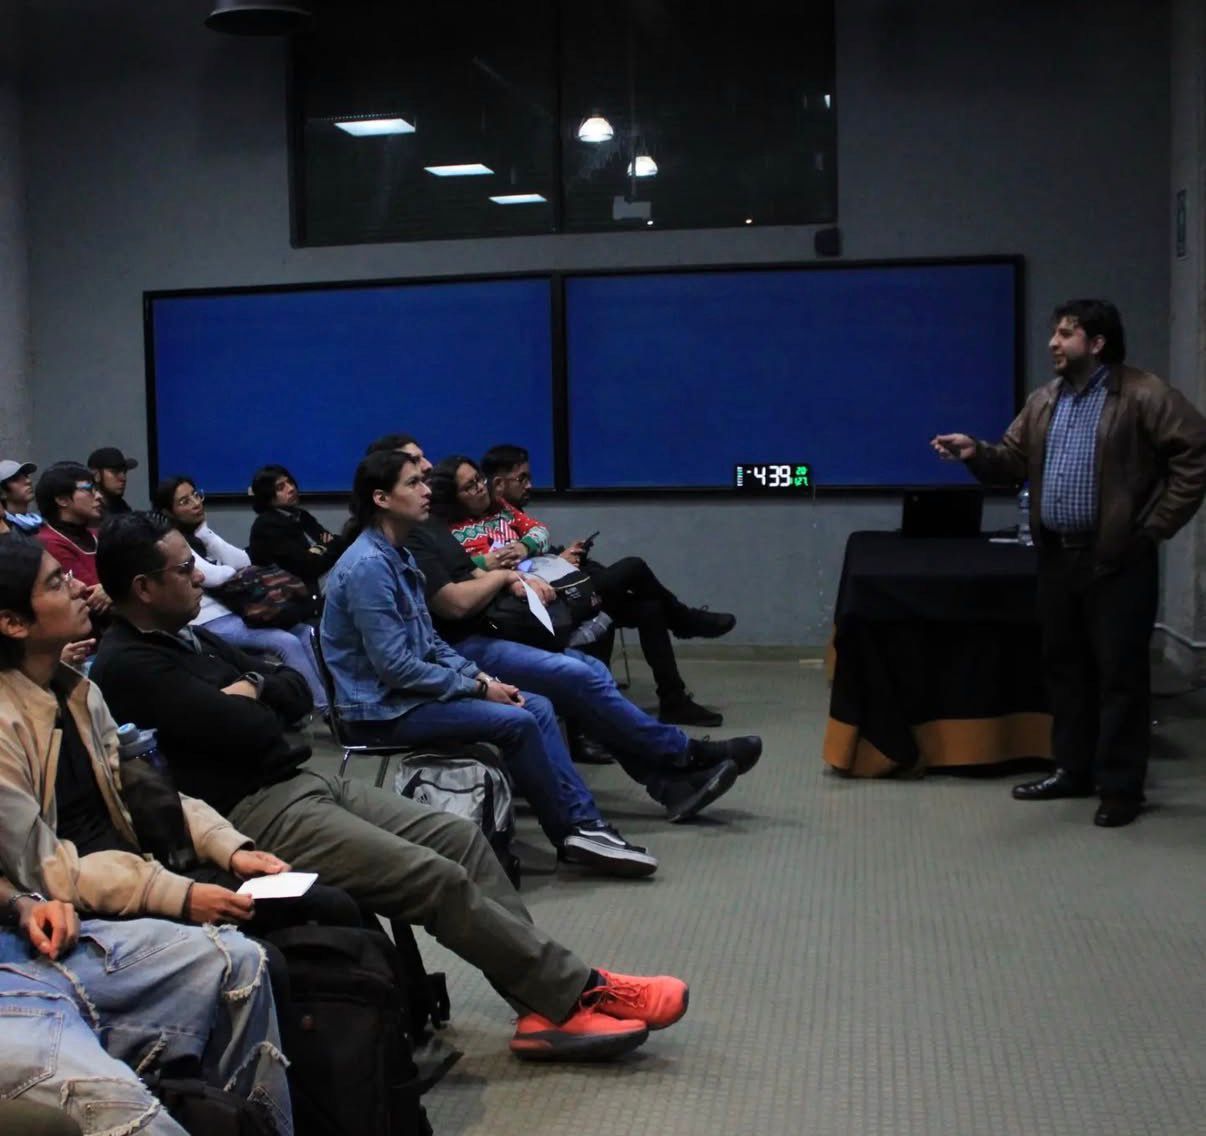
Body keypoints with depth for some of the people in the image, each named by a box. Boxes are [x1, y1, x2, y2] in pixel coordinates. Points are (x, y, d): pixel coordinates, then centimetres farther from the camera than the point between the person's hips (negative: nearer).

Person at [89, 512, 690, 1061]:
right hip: (250, 815, -10)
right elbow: (250, 731, -21)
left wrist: (253, 688, -4)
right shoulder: (128, 666, -14)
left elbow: (297, 692, 17)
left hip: (300, 783, 10)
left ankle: (549, 1005, -2)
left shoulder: (189, 637, 17)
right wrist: (255, 704, 1)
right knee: (439, 878, -17)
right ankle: (581, 991, -3)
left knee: (461, 837, -2)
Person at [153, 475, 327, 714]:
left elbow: (243, 562, 3)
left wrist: (205, 534, -5)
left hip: (231, 610, 9)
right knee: (288, 642, -21)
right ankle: (326, 708, -14)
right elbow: (213, 577, -18)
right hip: (208, 622, -9)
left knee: (305, 632, -4)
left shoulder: (201, 536, 16)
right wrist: (234, 569, 4)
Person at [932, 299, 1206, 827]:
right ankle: (1073, 768, 27)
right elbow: (1013, 461, 13)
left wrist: (1157, 525, -13)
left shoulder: (1142, 395, -10)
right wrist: (976, 452, -8)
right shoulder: (1044, 401, 13)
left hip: (1116, 557, -7)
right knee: (1063, 665, 14)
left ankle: (1120, 785, 7)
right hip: (1057, 555, 7)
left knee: (1118, 671, -1)